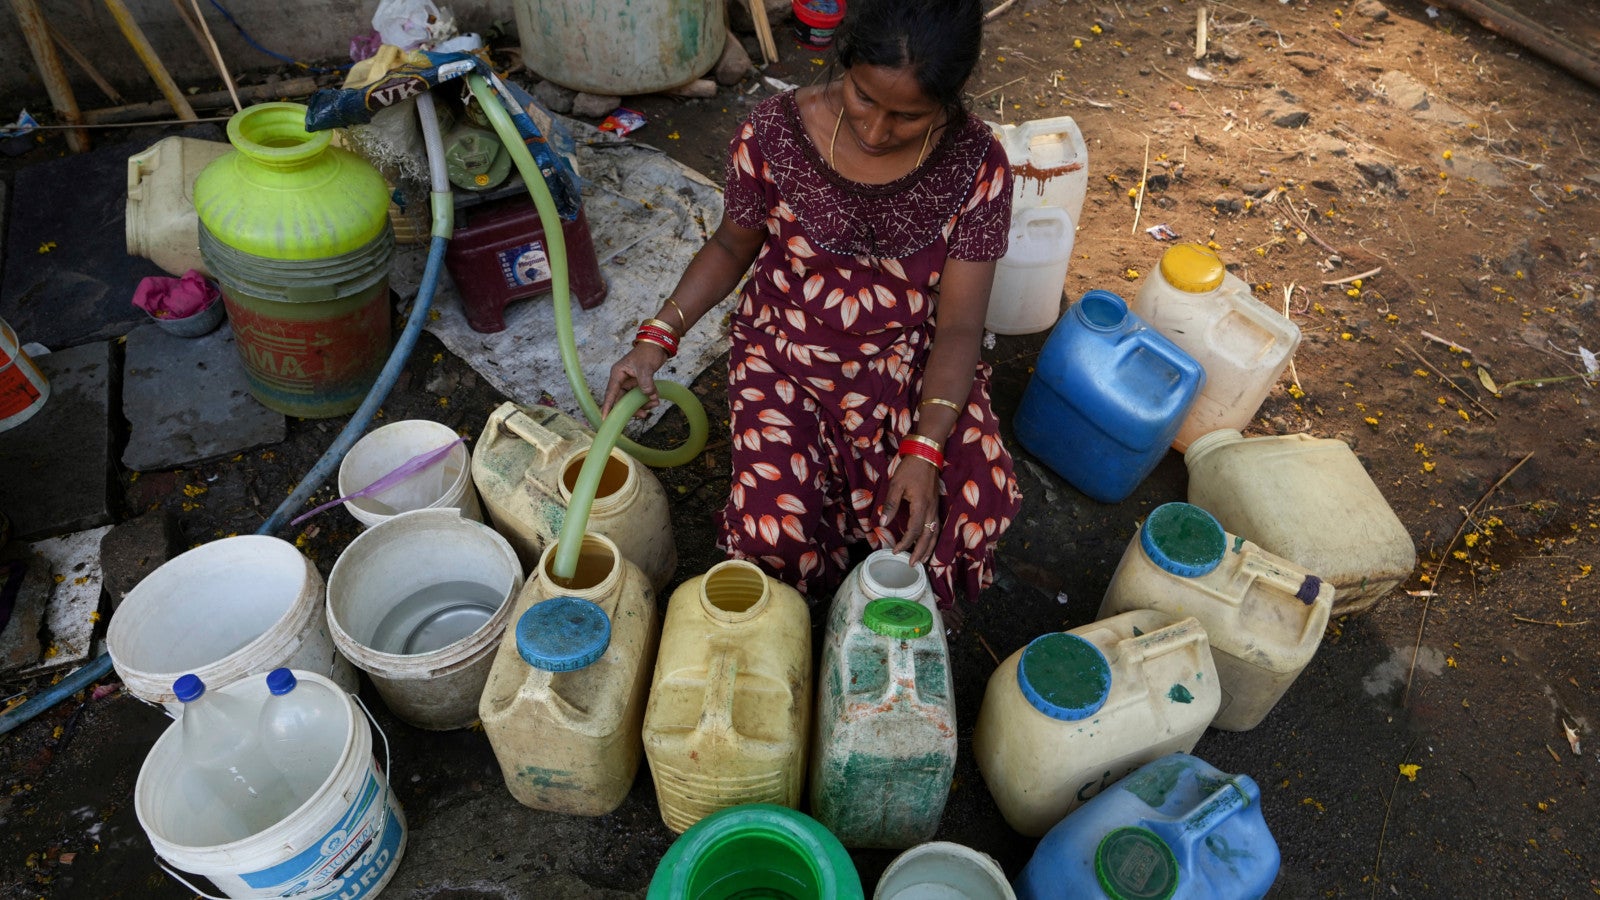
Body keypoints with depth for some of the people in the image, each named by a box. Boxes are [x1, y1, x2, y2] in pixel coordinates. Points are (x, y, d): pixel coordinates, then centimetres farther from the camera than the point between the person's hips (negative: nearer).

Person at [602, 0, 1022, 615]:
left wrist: (925, 449, -28)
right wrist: (657, 337, -13)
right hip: (788, 356, 0)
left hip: (911, 362, 1)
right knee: (775, 529, -23)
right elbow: (732, 247, 1)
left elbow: (959, 326, -15)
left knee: (980, 504, -21)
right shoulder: (774, 132, -16)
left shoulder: (976, 165, -16)